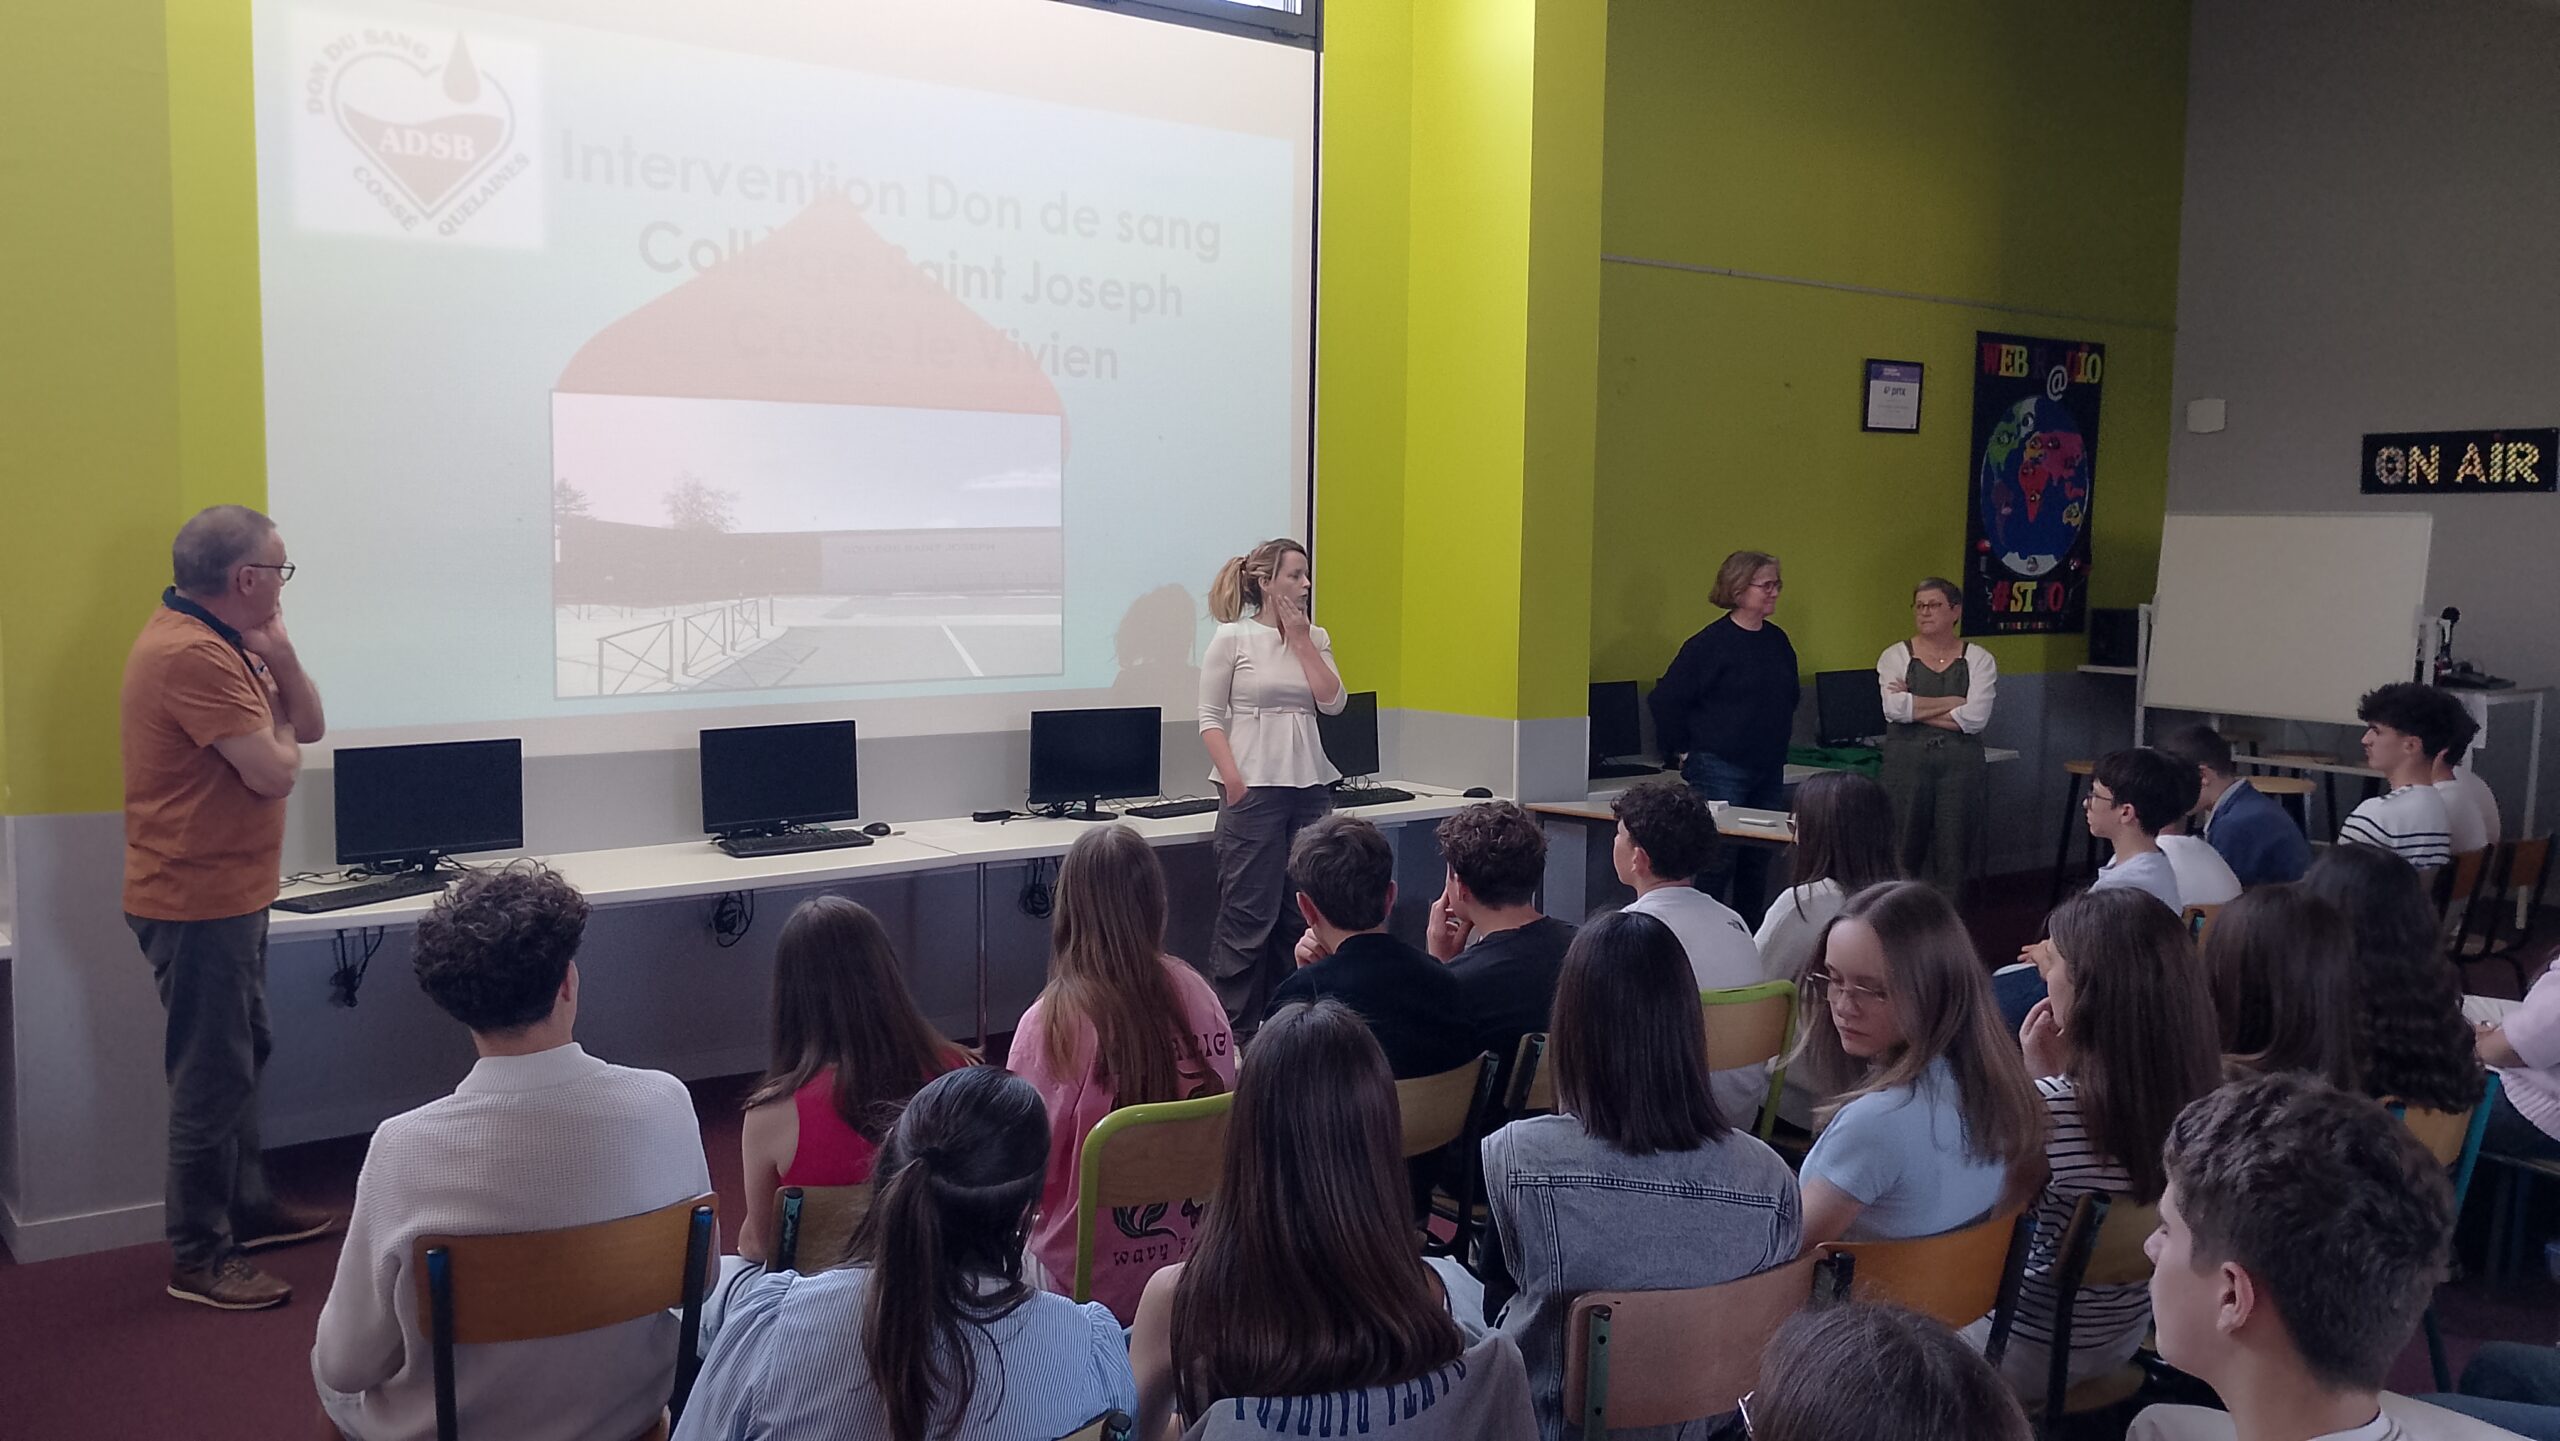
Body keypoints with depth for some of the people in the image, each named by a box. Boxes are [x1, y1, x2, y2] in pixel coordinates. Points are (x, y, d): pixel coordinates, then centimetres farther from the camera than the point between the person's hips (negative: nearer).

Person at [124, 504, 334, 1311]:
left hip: (227, 891, 11)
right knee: (212, 1075, -3)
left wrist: (280, 656, -6)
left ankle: (246, 1207, 34)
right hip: (197, 899, -11)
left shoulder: (226, 642, 10)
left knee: (244, 1055, 20)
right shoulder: (190, 654, -23)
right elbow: (274, 773, -26)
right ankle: (199, 1258, 7)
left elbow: (310, 728, 11)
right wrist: (274, 729, -3)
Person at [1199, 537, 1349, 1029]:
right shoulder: (1232, 638, -3)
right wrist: (1234, 783, -14)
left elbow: (1333, 703, 0)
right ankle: (1233, 1028, 7)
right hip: (1254, 788, -5)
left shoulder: (1314, 638, 12)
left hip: (1310, 786, 5)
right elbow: (1210, 717, -5)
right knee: (1248, 913, -2)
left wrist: (1300, 641, -2)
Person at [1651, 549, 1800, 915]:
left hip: (1768, 771, 7)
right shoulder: (1710, 643, -11)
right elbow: (1667, 699, -11)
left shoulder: (1778, 641, 10)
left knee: (1757, 864, 10)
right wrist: (1682, 753, -7)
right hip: (1720, 771, -7)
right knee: (1716, 862, -6)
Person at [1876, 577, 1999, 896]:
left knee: (1953, 860, 3)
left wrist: (1916, 707, -7)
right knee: (1902, 857, 1)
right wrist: (1953, 702, -7)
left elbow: (1975, 718, -9)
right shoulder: (1895, 656, 5)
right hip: (1906, 763, 0)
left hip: (1960, 766, 0)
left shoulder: (1979, 660, 5)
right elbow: (1894, 708, -12)